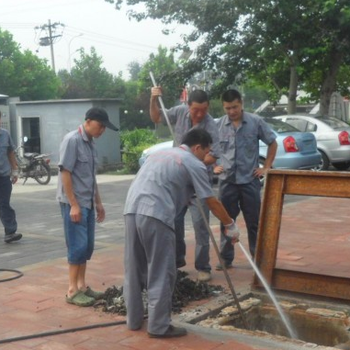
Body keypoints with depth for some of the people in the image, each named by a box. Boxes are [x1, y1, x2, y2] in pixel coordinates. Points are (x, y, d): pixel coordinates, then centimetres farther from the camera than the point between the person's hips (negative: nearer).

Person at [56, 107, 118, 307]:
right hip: (73, 203, -8)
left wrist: (98, 202, 20)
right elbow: (65, 173, -17)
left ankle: (82, 285, 20)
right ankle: (73, 291, 2)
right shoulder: (72, 140, -13)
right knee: (77, 246, -6)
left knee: (87, 246, 10)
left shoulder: (91, 143, 12)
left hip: (88, 203, 8)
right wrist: (73, 204, -19)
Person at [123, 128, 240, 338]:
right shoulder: (194, 164, 6)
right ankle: (159, 326, 7)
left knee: (135, 270, 16)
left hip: (132, 210, 8)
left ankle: (134, 319, 26)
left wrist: (186, 198, 47)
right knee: (161, 273, 2)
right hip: (155, 216, -8)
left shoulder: (160, 153, 29)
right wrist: (230, 225, 21)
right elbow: (212, 202, 9)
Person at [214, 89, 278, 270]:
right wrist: (214, 166, 4)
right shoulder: (219, 125, 0)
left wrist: (266, 167, 1)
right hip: (227, 180, 1)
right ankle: (226, 258, 18)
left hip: (249, 179, -1)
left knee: (254, 222, 6)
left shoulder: (256, 122, -4)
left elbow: (272, 143, 5)